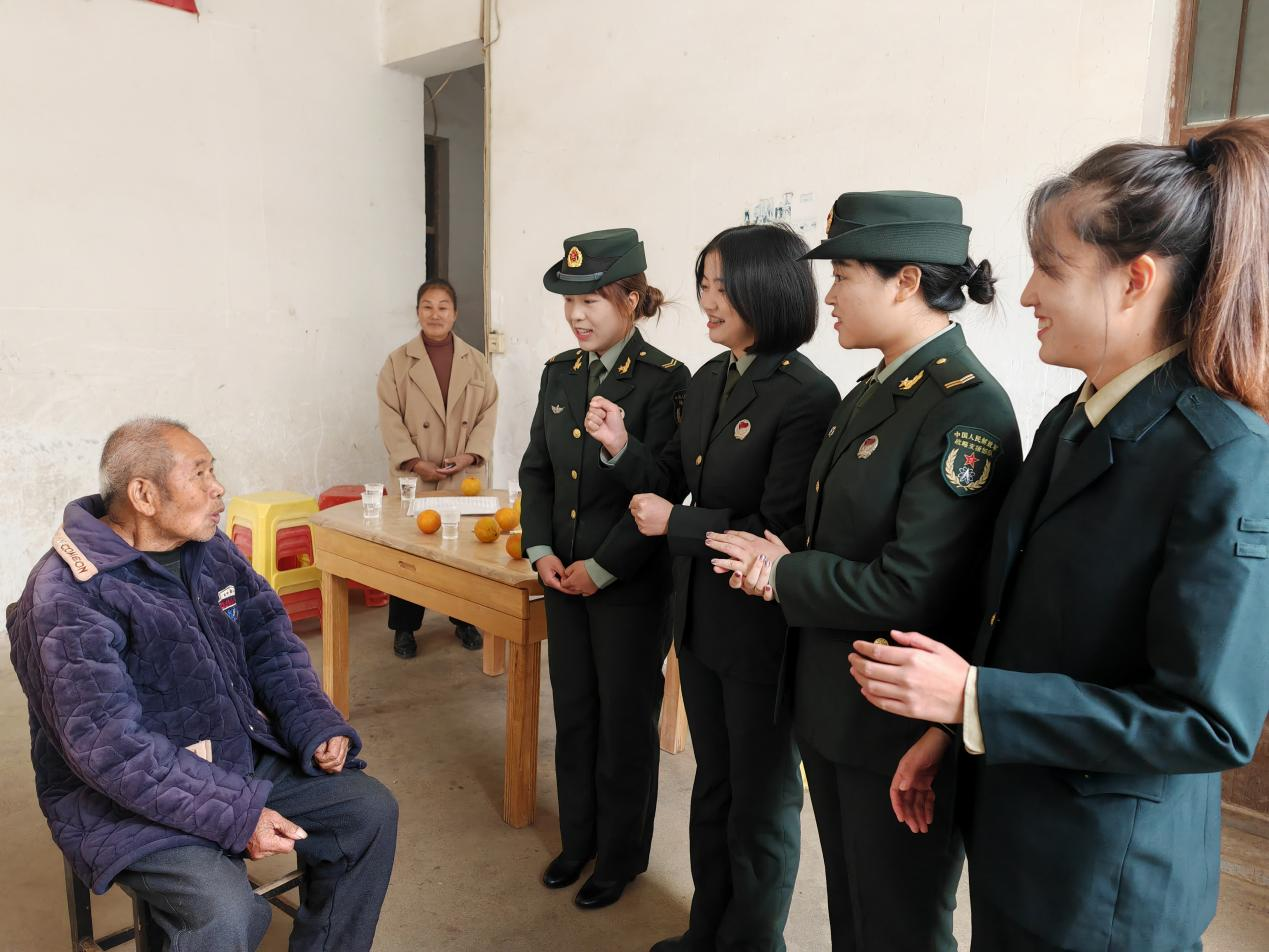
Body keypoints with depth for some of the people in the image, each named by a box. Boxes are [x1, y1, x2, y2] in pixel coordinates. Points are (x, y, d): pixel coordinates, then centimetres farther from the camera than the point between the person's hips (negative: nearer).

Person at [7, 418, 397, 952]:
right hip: (129, 800, -7)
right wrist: (237, 816, -28)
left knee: (371, 811, -2)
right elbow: (112, 748, -26)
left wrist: (316, 728, -8)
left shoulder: (210, 551, 2)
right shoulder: (67, 598, -21)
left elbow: (271, 644, 7)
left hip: (242, 756, 7)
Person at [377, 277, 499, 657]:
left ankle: (465, 619, 24)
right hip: (414, 478, -1)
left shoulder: (477, 362, 7)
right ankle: (404, 627, 17)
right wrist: (416, 463, -12)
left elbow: (488, 413, 4)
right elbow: (390, 419, -3)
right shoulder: (397, 362, 2)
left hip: (464, 478, 1)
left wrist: (470, 455, -9)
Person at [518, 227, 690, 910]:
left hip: (631, 583, -6)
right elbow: (537, 469, 9)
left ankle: (622, 854, 31)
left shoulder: (665, 381, -15)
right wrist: (541, 551, -3)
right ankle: (578, 838, 38)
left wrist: (601, 567, -15)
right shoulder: (559, 373, 6)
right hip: (565, 574, 6)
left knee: (625, 720, 10)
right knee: (573, 712, 18)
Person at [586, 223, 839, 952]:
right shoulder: (709, 381, 5)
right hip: (699, 618, 8)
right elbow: (675, 481, 9)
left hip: (763, 631, -8)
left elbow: (782, 529, -23)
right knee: (713, 783, 24)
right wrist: (623, 447, -8)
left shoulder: (807, 397, -20)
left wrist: (675, 525, -19)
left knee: (761, 799, 14)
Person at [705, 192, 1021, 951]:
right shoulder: (877, 390, 7)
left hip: (902, 724, -8)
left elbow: (910, 591, -26)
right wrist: (787, 559, -7)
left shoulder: (967, 409, -22)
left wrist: (783, 572, -15)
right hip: (834, 706, 8)